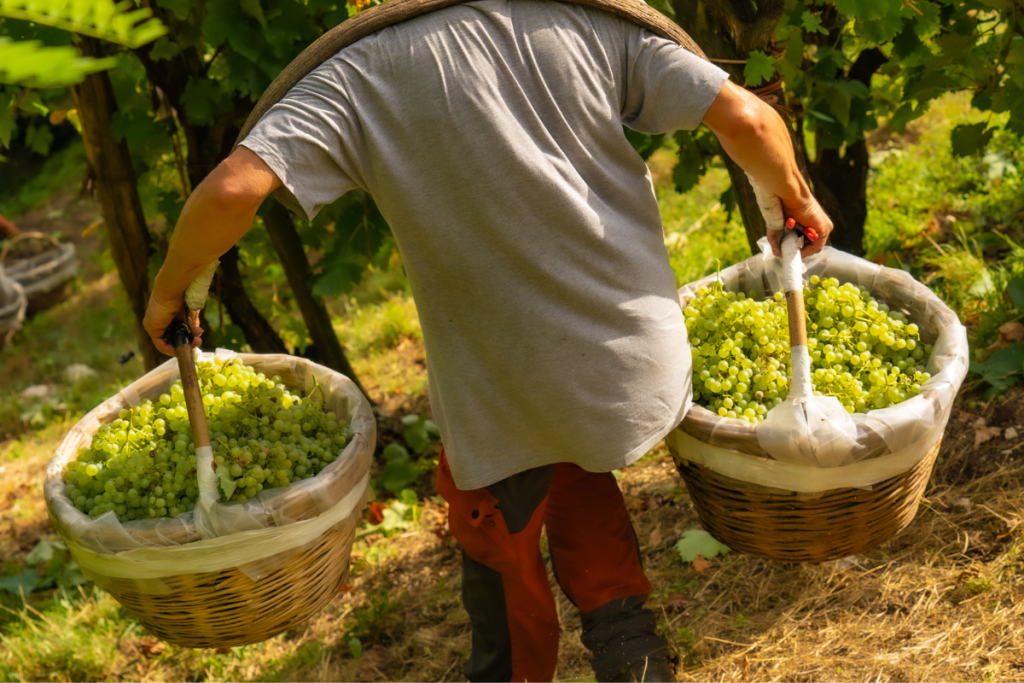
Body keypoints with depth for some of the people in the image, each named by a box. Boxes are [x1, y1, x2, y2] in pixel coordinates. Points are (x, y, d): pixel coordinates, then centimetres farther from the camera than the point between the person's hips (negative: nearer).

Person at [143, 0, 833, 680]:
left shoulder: (359, 74, -3)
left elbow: (233, 188, -16)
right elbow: (745, 117, -5)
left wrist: (170, 289, 2)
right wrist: (797, 198, 15)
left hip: (503, 384, -3)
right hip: (638, 352, 3)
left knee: (500, 552, 22)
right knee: (576, 470, 32)